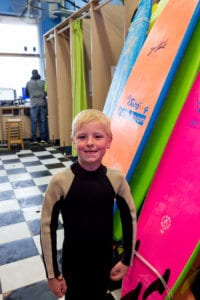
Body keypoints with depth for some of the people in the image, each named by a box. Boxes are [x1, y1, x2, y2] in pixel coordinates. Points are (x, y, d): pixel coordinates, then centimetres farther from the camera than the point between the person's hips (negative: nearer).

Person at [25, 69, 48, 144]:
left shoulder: (28, 83, 6)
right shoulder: (43, 82, 3)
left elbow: (26, 94, 16)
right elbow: (46, 92, 10)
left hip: (33, 104, 0)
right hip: (42, 103, 0)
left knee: (34, 122, 1)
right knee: (43, 121, 3)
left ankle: (34, 139, 0)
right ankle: (43, 138, 4)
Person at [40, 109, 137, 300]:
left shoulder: (116, 179, -16)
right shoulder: (60, 181, -23)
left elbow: (129, 218, -3)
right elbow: (47, 227, -13)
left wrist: (127, 259, 3)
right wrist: (52, 273, -6)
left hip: (104, 261, 2)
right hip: (72, 263, -2)